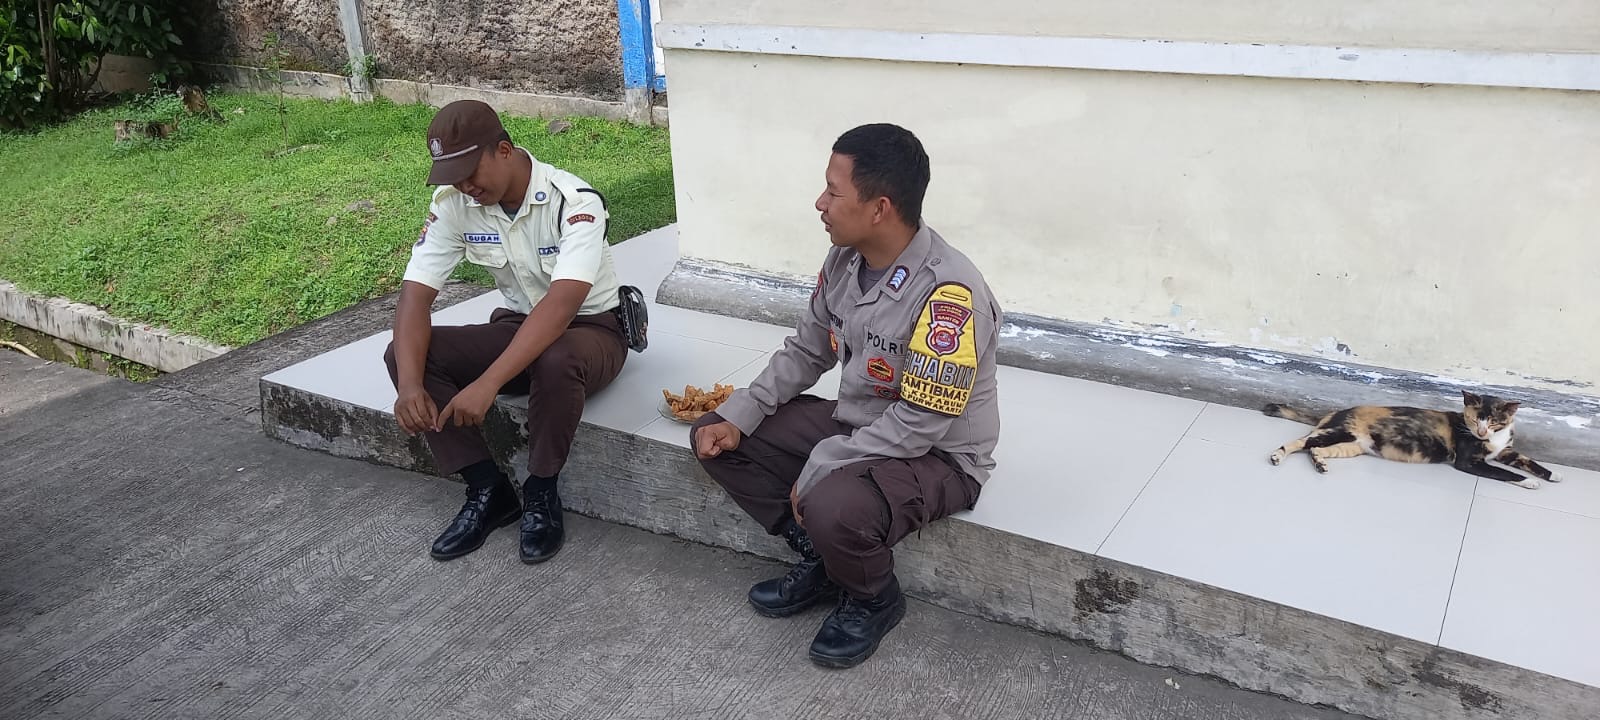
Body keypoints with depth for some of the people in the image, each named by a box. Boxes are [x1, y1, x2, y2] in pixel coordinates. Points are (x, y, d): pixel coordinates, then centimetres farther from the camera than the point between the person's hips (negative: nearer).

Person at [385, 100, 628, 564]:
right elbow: (417, 292, -14)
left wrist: (487, 384, -45)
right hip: (518, 326, 5)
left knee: (556, 361, -41)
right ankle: (488, 491, -10)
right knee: (404, 354, -17)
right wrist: (409, 382, -32)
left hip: (592, 328, -5)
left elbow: (561, 304, -37)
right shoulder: (454, 204, -10)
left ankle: (542, 495, -15)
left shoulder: (574, 201, -26)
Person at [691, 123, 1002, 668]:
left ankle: (874, 601, -1)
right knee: (716, 438, 1)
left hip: (937, 455, -8)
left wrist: (819, 467, -23)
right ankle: (822, 557, 10)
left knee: (834, 506, -37)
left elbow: (920, 425, -29)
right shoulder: (844, 260, -5)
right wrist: (738, 416, -5)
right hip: (855, 424, 8)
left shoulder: (948, 293, -30)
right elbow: (806, 352, 7)